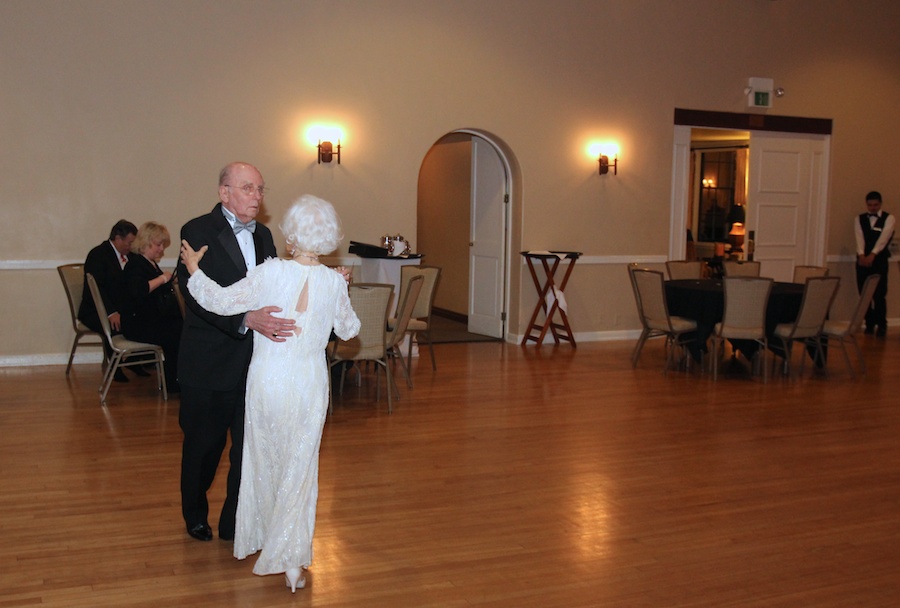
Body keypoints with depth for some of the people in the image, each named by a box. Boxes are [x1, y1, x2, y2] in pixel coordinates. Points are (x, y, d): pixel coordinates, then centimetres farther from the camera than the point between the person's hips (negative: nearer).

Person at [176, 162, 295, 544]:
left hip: (255, 364, 5)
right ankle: (195, 515, 38)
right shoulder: (198, 232, -12)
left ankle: (236, 524, 26)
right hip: (210, 365, -5)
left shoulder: (263, 236, 10)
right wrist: (247, 320, -36)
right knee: (204, 445, 14)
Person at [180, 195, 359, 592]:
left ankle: (257, 537, 37)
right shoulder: (333, 282, -8)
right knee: (299, 466, 10)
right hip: (309, 383, 1)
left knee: (263, 459, 19)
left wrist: (194, 269, 3)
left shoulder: (271, 273, -15)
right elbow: (348, 330, 6)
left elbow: (220, 301, -12)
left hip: (268, 378, 0)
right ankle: (291, 559, 9)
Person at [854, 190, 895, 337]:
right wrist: (861, 255, -24)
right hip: (863, 260, 3)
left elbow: (883, 238, -15)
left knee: (879, 294, -6)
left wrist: (872, 255, -29)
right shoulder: (859, 219, 8)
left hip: (880, 260, -3)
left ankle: (882, 325, 5)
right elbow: (859, 238, -7)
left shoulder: (889, 218, -1)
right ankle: (869, 323, 17)